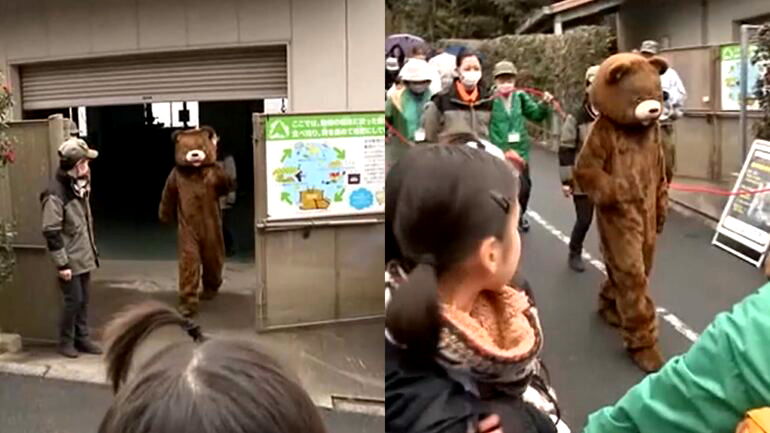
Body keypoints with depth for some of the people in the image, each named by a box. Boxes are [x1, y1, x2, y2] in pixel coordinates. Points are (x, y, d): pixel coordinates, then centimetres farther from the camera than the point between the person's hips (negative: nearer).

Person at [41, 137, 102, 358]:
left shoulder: (80, 186, 8)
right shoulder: (55, 193, -19)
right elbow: (51, 231, -20)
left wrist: (93, 251, 16)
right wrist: (61, 263, -19)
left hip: (84, 256, 8)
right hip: (70, 259, -8)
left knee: (84, 300, 13)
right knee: (74, 300, 0)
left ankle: (82, 338, 24)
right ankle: (66, 341, 16)